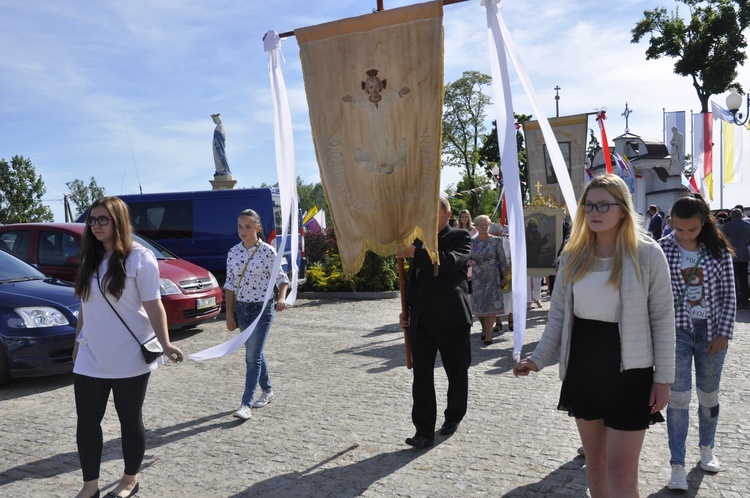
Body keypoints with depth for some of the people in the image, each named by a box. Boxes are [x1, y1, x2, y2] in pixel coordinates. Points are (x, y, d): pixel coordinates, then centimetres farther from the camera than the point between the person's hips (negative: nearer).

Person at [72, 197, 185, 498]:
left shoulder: (139, 258, -11)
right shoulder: (90, 259, 9)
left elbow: (153, 305, -14)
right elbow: (85, 305, 16)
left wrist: (164, 344, -23)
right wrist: (79, 342, 18)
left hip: (128, 359, -6)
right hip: (90, 359, 6)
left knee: (130, 420, 9)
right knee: (87, 422, 8)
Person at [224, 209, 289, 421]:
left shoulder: (267, 251, -10)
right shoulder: (233, 253, 2)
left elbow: (281, 278, -4)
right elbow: (230, 284, 6)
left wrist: (282, 298, -23)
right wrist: (229, 314, 4)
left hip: (262, 308, -5)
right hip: (241, 308, 5)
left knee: (253, 356, -8)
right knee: (254, 354, 16)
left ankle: (246, 404, -5)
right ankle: (267, 391, 33)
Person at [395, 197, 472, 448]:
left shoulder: (460, 237, -2)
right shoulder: (421, 240, 15)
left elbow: (449, 261, -24)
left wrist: (414, 252, -26)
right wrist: (407, 310, 12)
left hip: (451, 318, -4)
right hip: (421, 320, 4)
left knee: (457, 373, 11)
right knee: (421, 375, -1)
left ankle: (453, 417, 33)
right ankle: (424, 431, 4)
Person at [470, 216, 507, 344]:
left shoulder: (496, 241, -2)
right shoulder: (472, 242, 4)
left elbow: (502, 260, 0)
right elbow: (468, 258, 12)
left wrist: (504, 277, -3)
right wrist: (470, 262, -12)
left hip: (493, 277, -2)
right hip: (477, 278, 3)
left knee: (491, 305, -3)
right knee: (478, 306, 6)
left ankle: (488, 333, 7)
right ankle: (484, 328, 29)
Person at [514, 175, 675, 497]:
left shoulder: (647, 254, -9)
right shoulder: (573, 255, 2)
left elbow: (662, 320, -5)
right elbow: (558, 315, 6)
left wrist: (663, 378, -7)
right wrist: (538, 359, -2)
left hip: (629, 373, -4)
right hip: (582, 370, 4)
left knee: (620, 470, -2)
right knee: (594, 462, 16)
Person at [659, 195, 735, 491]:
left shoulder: (718, 250, -3)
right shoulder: (663, 249, -6)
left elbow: (729, 295, 0)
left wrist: (724, 333, -6)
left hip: (711, 331, 2)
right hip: (677, 331, -2)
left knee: (709, 394, 16)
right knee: (678, 397, -2)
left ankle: (707, 448, 38)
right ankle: (677, 465, 6)